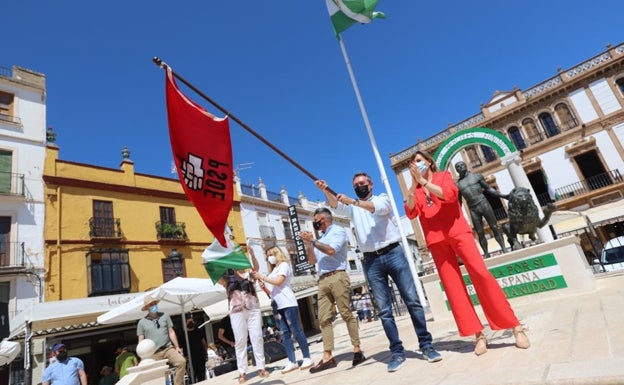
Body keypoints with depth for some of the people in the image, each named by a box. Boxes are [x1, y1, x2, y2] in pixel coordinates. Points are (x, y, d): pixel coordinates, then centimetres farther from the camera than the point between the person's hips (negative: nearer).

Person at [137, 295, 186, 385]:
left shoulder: (165, 316, 9)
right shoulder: (142, 322, 5)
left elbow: (171, 332, 8)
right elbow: (141, 341, 6)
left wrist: (177, 347, 4)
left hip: (168, 348, 1)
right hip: (154, 353, 0)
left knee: (182, 361, -21)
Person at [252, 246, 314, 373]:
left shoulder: (284, 265, 1)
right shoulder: (274, 270, 23)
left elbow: (278, 281, -15)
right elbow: (271, 288, 19)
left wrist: (262, 277, -10)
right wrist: (261, 281, 8)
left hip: (288, 304, -8)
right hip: (278, 306, 8)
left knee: (296, 331, -6)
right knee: (285, 334, 3)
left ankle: (307, 358, 0)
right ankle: (292, 362, 5)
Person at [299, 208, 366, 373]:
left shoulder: (338, 231, 3)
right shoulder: (321, 238, 23)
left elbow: (331, 250, -15)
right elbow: (312, 261, 22)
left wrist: (312, 241, -8)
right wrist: (308, 244, 7)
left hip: (337, 277, -7)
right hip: (323, 280, 7)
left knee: (346, 314, -5)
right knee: (324, 318, 0)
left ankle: (357, 350, 3)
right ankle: (327, 357, 0)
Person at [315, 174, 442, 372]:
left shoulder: (383, 198, 10)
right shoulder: (352, 207, 18)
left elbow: (377, 207, -15)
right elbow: (335, 205, -4)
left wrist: (353, 201, -30)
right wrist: (326, 191, -24)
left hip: (393, 253, -2)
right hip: (371, 261, 2)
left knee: (412, 301, 0)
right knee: (384, 310, 2)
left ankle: (426, 345, 11)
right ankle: (397, 352, 8)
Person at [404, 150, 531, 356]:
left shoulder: (444, 175, 11)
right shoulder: (414, 190, 15)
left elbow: (449, 194, -10)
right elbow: (411, 213, -3)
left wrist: (424, 181, -12)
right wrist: (414, 184, -8)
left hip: (457, 231, -2)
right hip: (435, 240, 3)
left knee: (480, 273, -13)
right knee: (452, 285, -3)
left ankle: (515, 326, -4)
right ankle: (478, 335, 2)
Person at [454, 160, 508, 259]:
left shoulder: (477, 176, 8)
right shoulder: (458, 184, 8)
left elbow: (488, 189, 10)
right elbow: (459, 202, 10)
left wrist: (502, 195, 2)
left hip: (484, 204, -1)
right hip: (473, 209, 1)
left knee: (494, 227, -1)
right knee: (480, 233, 0)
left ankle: (504, 248, 3)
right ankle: (486, 253, 6)